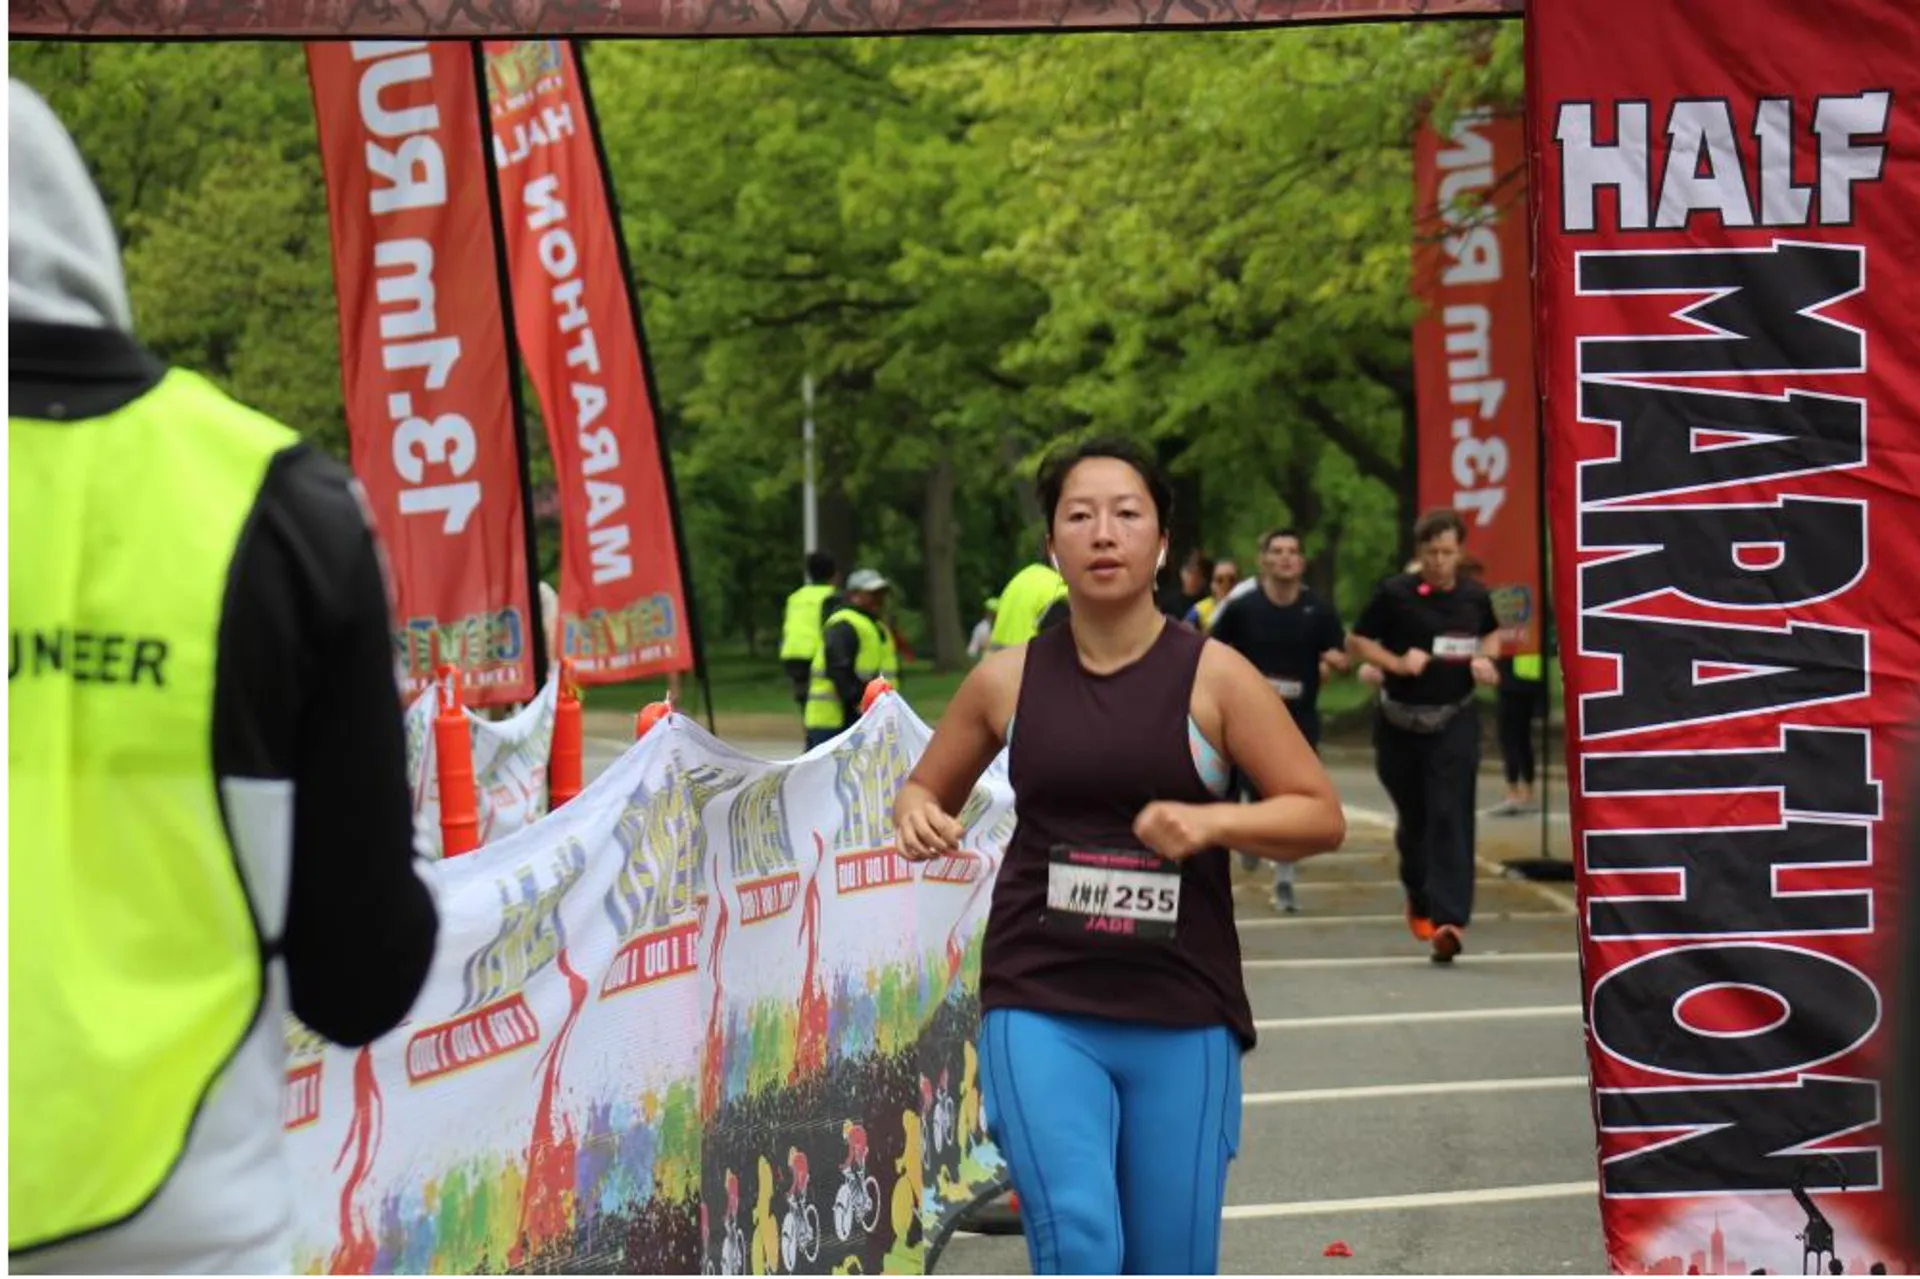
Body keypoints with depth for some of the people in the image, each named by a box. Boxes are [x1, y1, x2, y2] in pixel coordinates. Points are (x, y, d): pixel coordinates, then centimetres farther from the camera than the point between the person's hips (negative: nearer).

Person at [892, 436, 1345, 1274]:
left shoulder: (1212, 676, -2)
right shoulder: (1008, 680, 3)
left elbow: (1321, 815, 0)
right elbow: (926, 788, 18)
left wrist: (1212, 820, -18)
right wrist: (918, 815, -6)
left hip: (1183, 1014, 0)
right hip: (1039, 1004, 0)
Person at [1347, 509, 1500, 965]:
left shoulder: (1475, 595, 2)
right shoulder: (1395, 594, -6)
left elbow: (1492, 633, 21)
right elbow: (1356, 641, 0)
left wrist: (1484, 658, -1)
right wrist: (1397, 662, -15)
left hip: (1455, 722, 0)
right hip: (1400, 722, 0)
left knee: (1450, 817, -13)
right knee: (1412, 819, 13)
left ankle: (1449, 919, -19)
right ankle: (1418, 899, 39)